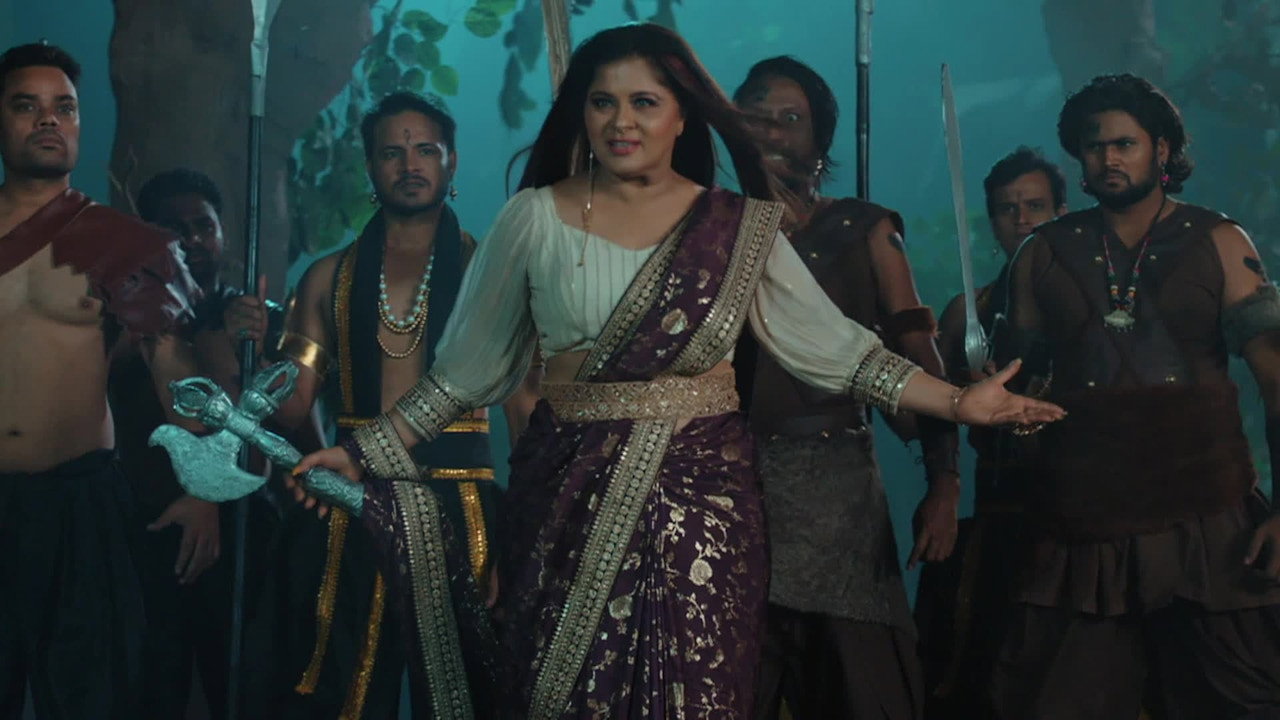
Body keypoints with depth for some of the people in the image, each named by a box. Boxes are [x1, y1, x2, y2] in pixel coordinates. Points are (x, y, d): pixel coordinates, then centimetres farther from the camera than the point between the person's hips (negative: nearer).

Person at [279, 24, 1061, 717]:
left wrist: (960, 403, -5)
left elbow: (833, 345, 2)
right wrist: (366, 452, 3)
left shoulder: (737, 226, 1)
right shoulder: (535, 219, 1)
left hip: (699, 494, 0)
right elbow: (469, 366, 7)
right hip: (572, 499, 0)